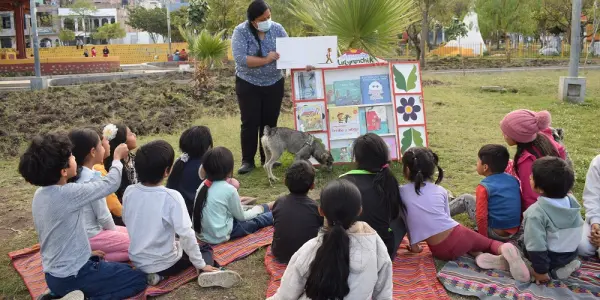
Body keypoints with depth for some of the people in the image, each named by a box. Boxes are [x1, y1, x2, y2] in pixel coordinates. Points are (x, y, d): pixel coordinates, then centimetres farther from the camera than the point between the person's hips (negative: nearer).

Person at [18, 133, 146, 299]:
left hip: (53, 275, 8)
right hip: (73, 276, -8)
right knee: (139, 279, 2)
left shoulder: (39, 194, 1)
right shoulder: (68, 194, -25)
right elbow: (110, 184, -14)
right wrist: (117, 158, 4)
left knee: (99, 261, 32)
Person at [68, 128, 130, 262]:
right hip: (90, 236, -9)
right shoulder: (93, 178, -22)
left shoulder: (76, 174, 4)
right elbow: (103, 215, -19)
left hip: (81, 232, 9)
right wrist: (114, 230, -1)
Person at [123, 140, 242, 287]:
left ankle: (154, 274, 8)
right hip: (165, 263, -5)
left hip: (137, 261, 5)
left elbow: (127, 221, 6)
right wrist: (201, 265, -13)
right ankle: (206, 273, -11)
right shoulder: (171, 197, -24)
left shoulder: (129, 192, -9)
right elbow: (186, 235, -24)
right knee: (206, 247, 18)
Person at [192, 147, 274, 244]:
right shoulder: (229, 189, -18)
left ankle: (269, 207, 43)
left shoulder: (203, 184, 0)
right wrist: (258, 209, 12)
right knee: (256, 221, 11)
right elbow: (241, 217, -4)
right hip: (220, 236, -7)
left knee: (239, 210, 24)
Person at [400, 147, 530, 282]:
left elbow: (408, 220, 5)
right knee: (490, 242, 25)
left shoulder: (402, 192, -1)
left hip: (440, 252, 0)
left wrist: (413, 245, 17)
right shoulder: (440, 190, 8)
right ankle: (503, 250, -11)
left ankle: (479, 256, 0)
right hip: (457, 237, 1)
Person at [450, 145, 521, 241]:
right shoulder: (513, 179, 2)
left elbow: (481, 217, -22)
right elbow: (521, 203, 11)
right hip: (515, 231, 6)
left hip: (495, 233, -6)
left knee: (465, 199, 7)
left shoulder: (484, 187, -17)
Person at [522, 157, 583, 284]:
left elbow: (536, 246, -30)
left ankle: (552, 270, -3)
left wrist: (541, 270, -20)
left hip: (550, 257, -7)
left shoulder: (536, 212, -29)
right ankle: (567, 264, 10)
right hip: (572, 253, 7)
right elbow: (579, 226, 5)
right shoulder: (572, 201, -9)